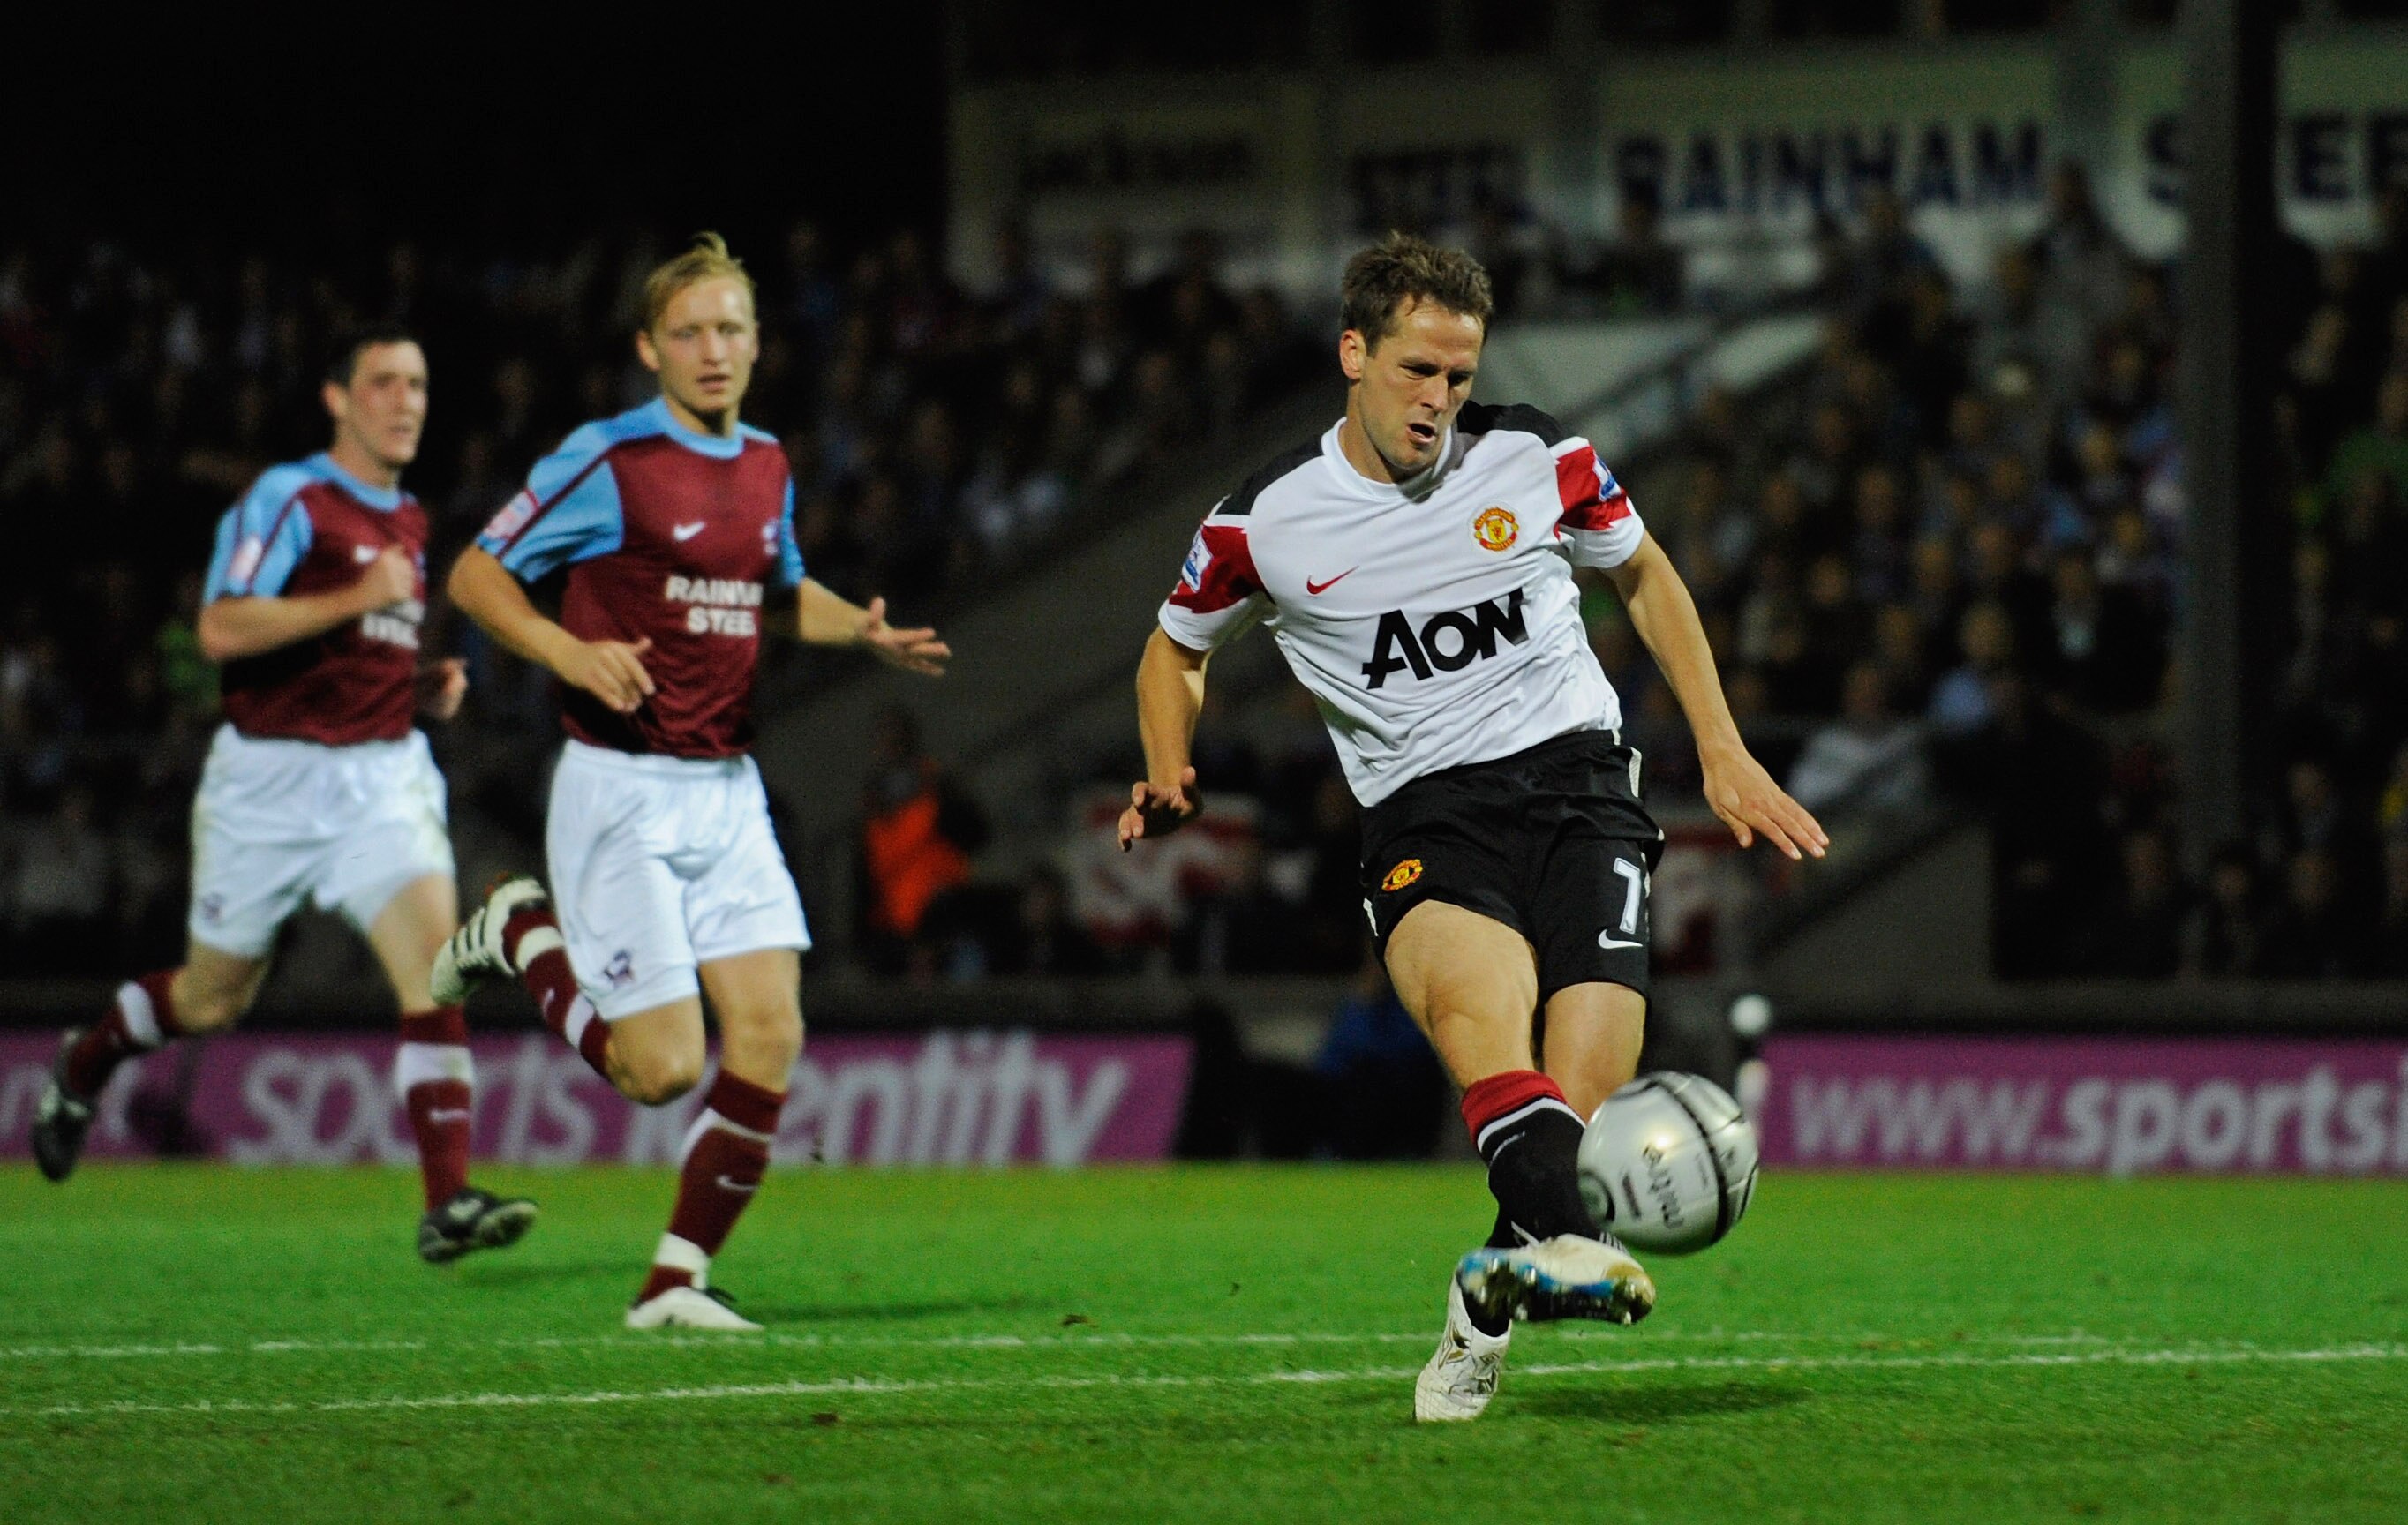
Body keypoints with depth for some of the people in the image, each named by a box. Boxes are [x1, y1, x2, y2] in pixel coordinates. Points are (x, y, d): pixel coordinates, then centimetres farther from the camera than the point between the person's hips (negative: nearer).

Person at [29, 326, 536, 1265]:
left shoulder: (409, 522, 14)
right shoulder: (287, 499, -10)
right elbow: (223, 629, -22)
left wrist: (432, 687, 9)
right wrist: (359, 599, -24)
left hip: (385, 776, 5)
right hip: (271, 779, -5)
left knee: (436, 968, -17)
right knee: (213, 998, 11)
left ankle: (448, 1204, -21)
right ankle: (82, 1066, 43)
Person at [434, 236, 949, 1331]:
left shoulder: (766, 467, 10)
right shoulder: (607, 461, -11)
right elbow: (474, 575, -7)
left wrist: (864, 630, 9)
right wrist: (572, 653, -23)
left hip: (727, 791, 6)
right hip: (622, 795, -6)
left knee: (769, 1033, -7)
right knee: (662, 1066, -9)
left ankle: (678, 1279, 3)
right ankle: (525, 934, 18)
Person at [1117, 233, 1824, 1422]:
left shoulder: (1537, 459, 5)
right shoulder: (1264, 519, 3)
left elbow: (1643, 574, 23)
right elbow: (1177, 649, 21)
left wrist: (1723, 754, 18)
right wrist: (1169, 782, 2)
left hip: (1574, 776, 1)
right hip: (1421, 816, -1)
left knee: (1582, 1098, -18)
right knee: (1474, 993, -37)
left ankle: (1488, 1301, 11)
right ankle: (1565, 1242, -60)